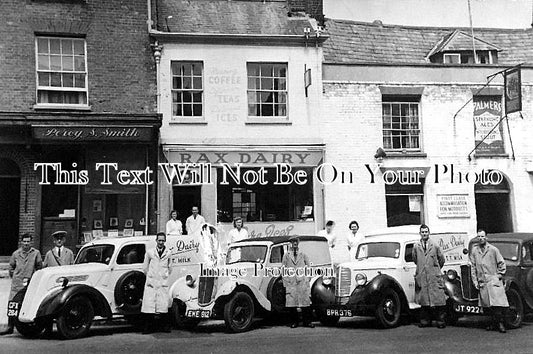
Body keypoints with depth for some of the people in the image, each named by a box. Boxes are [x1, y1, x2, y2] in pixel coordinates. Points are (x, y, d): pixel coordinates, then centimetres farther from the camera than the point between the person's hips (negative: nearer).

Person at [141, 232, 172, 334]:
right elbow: (145, 267, 13)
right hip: (151, 283, 0)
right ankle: (148, 327, 6)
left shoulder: (168, 253, 5)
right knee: (149, 304, -2)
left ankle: (166, 326, 9)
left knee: (164, 305, -2)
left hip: (163, 283, 0)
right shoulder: (149, 252, 5)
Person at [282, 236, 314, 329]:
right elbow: (283, 270, 10)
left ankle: (307, 321, 4)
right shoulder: (286, 256, 11)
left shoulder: (303, 255, 14)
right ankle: (294, 322, 7)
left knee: (305, 302, -3)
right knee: (291, 302, -3)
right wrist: (285, 283, 3)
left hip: (302, 282, 0)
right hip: (290, 283, 0)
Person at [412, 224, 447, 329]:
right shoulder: (416, 247, 7)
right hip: (421, 277, 1)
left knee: (438, 299, -3)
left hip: (434, 277, -1)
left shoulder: (435, 246, 4)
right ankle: (425, 321, 11)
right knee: (423, 300, 4)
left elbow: (442, 260, 14)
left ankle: (440, 321, 4)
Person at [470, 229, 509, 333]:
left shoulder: (493, 249, 3)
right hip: (482, 282, 3)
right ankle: (494, 323, 12)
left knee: (497, 303, -11)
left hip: (494, 280, -3)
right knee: (487, 305, 2)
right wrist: (475, 281, 7)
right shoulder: (474, 250, 10)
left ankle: (500, 323, -4)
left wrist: (499, 276, 1)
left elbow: (501, 263, 8)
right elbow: (473, 266, 12)